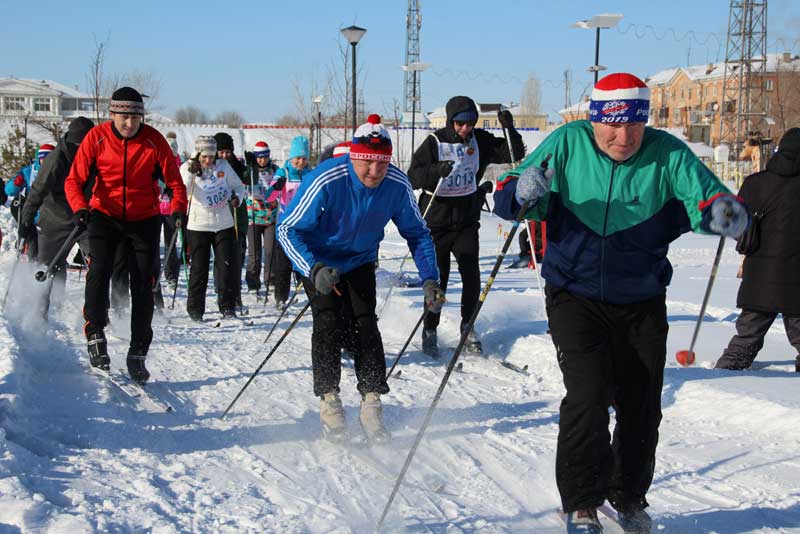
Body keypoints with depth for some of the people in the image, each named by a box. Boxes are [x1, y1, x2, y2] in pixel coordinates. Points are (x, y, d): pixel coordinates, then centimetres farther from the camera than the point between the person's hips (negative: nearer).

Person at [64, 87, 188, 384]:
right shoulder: (96, 137, -10)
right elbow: (74, 180, -13)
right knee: (99, 271, -19)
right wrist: (80, 207, -32)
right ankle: (95, 334, -1)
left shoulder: (153, 140, -11)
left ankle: (138, 354, 8)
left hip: (144, 219, 0)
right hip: (104, 215, 0)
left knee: (143, 286, -2)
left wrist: (178, 208, -27)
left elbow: (174, 181, -8)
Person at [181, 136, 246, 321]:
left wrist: (237, 197, -6)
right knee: (199, 268, 2)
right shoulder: (187, 168, -3)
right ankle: (195, 309, 13)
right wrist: (191, 172, -31)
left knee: (227, 265, 0)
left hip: (224, 224, 2)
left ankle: (227, 307, 10)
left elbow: (238, 186, 14)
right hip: (199, 225, -2)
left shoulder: (223, 165, 3)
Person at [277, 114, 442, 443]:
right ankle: (329, 400, -1)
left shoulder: (398, 184, -21)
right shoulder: (326, 181, -32)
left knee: (365, 323, -8)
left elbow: (417, 233, -5)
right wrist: (314, 269, -41)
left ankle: (371, 403, 0)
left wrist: (430, 279, -16)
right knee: (329, 323, -15)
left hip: (361, 262, 3)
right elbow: (287, 229, -26)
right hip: (319, 261, -3)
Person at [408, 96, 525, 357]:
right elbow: (413, 177, -16)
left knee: (471, 276, -5)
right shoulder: (435, 142, -8)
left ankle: (467, 327, 13)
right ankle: (430, 330, 18)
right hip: (436, 221, -2)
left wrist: (509, 129, -16)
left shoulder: (480, 141, 2)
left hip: (467, 221, 3)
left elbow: (514, 155, 0)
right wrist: (436, 171, -35)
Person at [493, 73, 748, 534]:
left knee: (642, 407, 9)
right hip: (575, 295, -2)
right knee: (588, 394, -14)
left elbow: (706, 195, -19)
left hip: (642, 303, 2)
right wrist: (522, 192, -32)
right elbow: (508, 199, -9)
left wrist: (723, 213, -43)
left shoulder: (667, 154, -9)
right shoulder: (567, 144, -9)